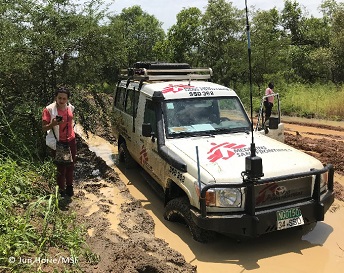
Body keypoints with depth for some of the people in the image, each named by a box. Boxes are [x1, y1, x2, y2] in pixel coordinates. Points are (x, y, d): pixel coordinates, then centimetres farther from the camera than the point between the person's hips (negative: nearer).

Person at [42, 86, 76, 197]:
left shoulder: (70, 107, 2)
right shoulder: (49, 110, -14)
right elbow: (44, 128, -13)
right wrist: (53, 124, -31)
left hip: (71, 141, 5)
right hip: (58, 143, -5)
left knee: (70, 166, 13)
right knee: (61, 168, -2)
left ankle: (69, 186, 32)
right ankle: (61, 190, 16)